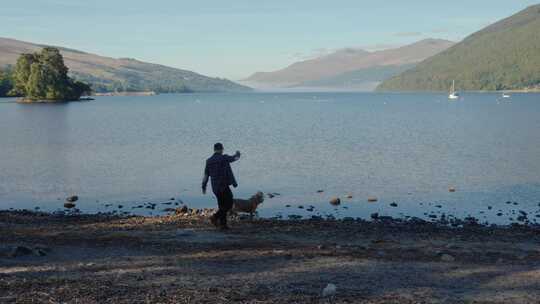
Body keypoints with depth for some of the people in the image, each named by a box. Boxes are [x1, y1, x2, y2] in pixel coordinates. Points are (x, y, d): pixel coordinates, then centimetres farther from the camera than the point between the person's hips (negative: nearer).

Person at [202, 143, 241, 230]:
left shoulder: (209, 161, 4)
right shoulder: (224, 158, -11)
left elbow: (206, 175, 6)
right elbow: (235, 158, 7)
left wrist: (204, 187, 15)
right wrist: (238, 154, 31)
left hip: (215, 188, 6)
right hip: (224, 186, -6)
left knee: (222, 206, 15)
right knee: (229, 205, 1)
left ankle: (223, 224, 12)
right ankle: (215, 217, -14)